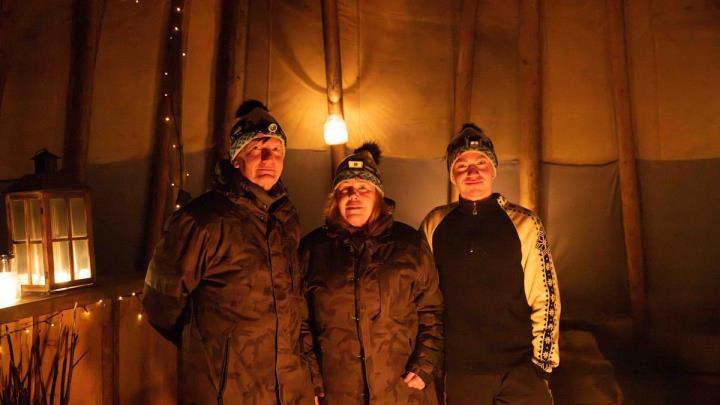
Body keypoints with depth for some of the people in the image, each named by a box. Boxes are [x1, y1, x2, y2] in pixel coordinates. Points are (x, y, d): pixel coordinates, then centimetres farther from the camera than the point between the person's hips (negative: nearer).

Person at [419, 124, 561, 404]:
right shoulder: (435, 225, 2)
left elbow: (545, 298, 0)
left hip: (520, 370, -1)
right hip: (458, 371, 2)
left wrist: (542, 359, -2)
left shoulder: (524, 224, -2)